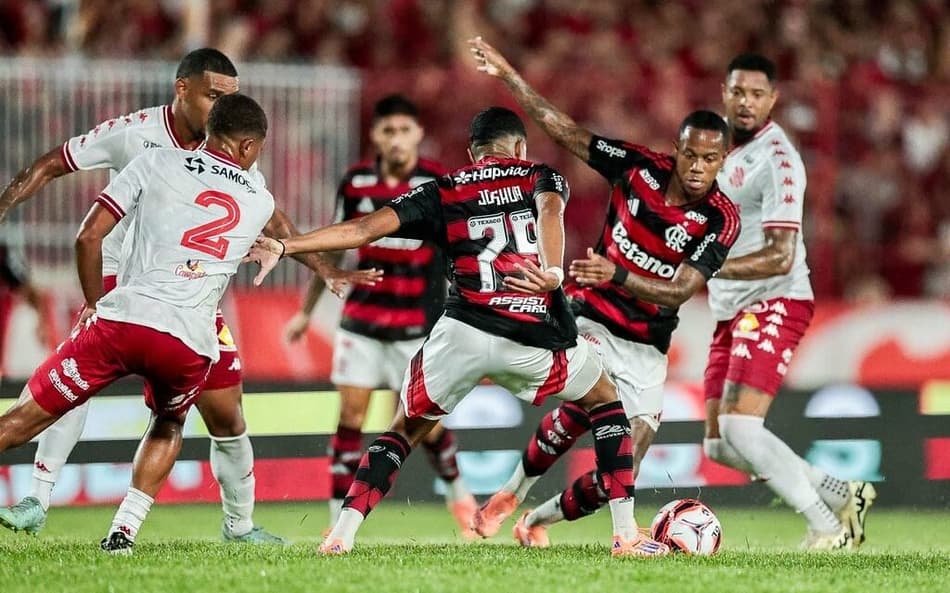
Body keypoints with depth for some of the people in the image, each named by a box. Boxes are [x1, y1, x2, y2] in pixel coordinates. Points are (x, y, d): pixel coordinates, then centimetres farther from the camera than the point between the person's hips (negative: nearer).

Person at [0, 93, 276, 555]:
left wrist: (94, 304, 19)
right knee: (168, 427, 32)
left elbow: (88, 236, 7)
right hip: (190, 342, 2)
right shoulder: (260, 201, 16)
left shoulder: (157, 163, 10)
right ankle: (123, 531, 16)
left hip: (121, 319, -2)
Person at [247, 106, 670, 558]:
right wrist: (553, 272, -28)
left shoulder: (444, 192, 16)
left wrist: (284, 247, 8)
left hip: (462, 332, 1)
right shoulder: (543, 178, 15)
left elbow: (365, 229, 6)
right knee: (605, 402, 25)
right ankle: (626, 535, 16)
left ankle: (341, 535, 3)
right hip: (537, 339, -1)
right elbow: (550, 210, -11)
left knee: (406, 430, 20)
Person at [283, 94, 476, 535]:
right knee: (350, 415, -4)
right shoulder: (356, 183, 0)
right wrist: (306, 310, 17)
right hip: (362, 318, 2)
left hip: (418, 324, -2)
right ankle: (339, 523, 1)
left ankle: (458, 494, 28)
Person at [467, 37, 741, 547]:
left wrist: (615, 275, -38)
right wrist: (507, 75, -4)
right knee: (586, 404, -29)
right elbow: (562, 129, -1)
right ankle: (511, 494, -3)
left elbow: (678, 291, -22)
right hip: (591, 321, 0)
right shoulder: (639, 167, -8)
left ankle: (538, 520, 21)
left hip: (644, 350, 0)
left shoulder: (721, 220, -13)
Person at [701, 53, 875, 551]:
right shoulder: (724, 149, 14)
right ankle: (844, 496, 16)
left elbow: (779, 258, -21)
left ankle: (829, 530, -13)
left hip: (773, 305, -9)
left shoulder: (776, 159, -14)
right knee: (719, 446, 6)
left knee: (738, 428, -21)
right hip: (730, 312, 9)